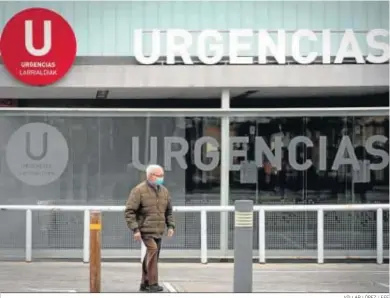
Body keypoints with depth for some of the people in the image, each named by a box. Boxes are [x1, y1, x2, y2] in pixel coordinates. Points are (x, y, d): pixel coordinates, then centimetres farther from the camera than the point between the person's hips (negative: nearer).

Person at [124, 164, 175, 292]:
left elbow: (168, 211, 21)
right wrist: (135, 229, -18)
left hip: (158, 230, 7)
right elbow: (129, 212, -11)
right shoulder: (139, 190, -9)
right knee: (152, 249, -23)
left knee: (152, 255, 9)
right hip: (145, 229, -7)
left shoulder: (164, 191, 11)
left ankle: (145, 283, 21)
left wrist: (170, 226, 8)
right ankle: (153, 283, -21)